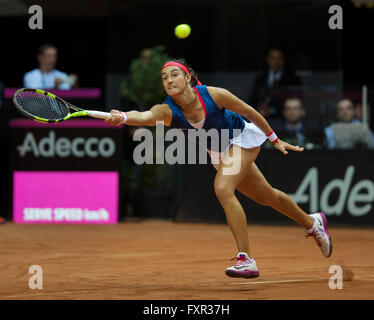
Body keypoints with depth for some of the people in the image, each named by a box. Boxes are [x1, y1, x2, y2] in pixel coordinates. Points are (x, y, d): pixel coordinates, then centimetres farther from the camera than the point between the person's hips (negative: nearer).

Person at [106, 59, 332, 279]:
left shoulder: (214, 95, -31)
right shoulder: (166, 110, -25)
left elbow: (250, 112, -16)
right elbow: (144, 116, -48)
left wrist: (275, 139, -5)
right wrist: (122, 117, -70)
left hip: (243, 137, -5)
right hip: (219, 151, 5)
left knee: (223, 188, -27)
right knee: (265, 197, 20)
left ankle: (246, 259, -21)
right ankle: (311, 222, 47)